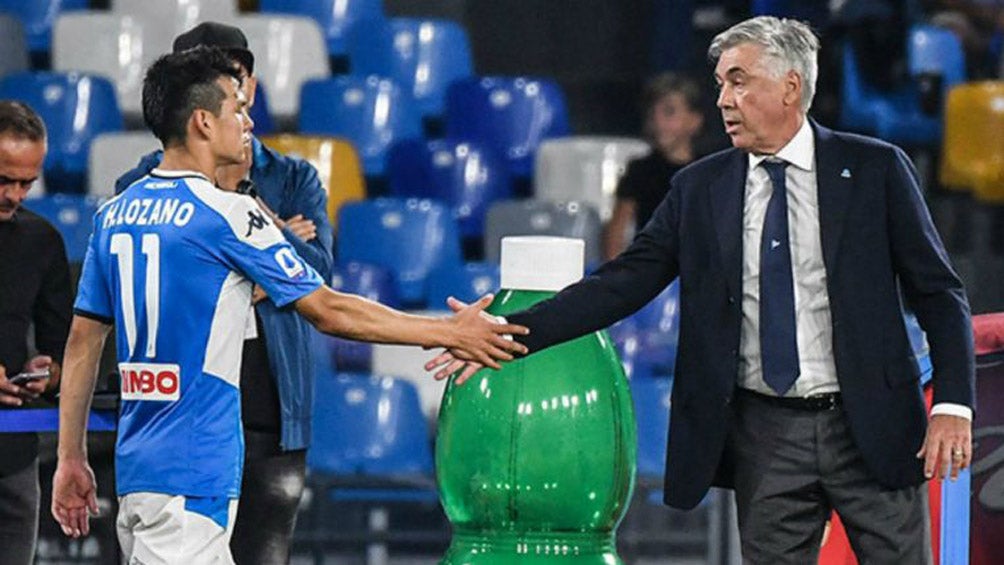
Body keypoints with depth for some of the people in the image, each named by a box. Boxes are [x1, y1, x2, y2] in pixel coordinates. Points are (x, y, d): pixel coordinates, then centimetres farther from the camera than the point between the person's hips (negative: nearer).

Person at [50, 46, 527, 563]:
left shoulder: (114, 215, 10)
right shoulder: (227, 214, -10)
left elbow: (83, 341, 13)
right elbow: (328, 311, -7)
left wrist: (71, 457, 19)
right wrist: (451, 333, -1)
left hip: (135, 463, 8)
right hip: (190, 474, -8)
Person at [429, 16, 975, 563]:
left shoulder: (874, 170, -1)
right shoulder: (699, 189, 5)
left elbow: (939, 293, 0)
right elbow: (622, 284, 1)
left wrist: (953, 404, -12)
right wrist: (510, 333, -11)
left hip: (870, 431, -2)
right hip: (766, 437, 2)